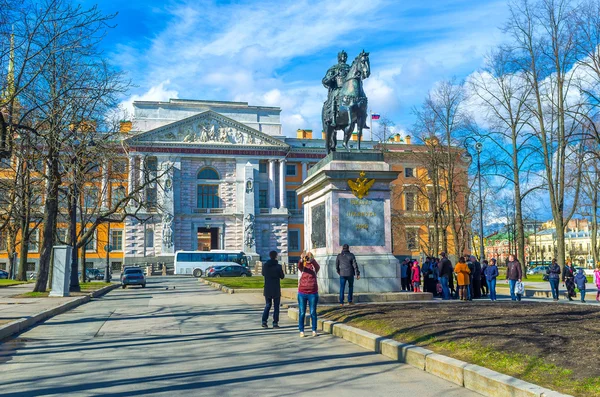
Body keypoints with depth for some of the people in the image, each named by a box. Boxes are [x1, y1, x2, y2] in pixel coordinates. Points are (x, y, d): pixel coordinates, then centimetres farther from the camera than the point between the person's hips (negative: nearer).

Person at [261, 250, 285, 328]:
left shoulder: (265, 265, -3)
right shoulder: (278, 266, -14)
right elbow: (282, 277, -2)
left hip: (267, 289, 3)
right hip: (276, 289, -3)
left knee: (267, 305, 15)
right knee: (276, 306, 7)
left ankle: (264, 321, 4)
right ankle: (275, 323, 5)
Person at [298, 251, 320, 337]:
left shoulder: (314, 267, 0)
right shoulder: (303, 266, 1)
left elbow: (317, 266, -23)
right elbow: (299, 266, -22)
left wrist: (311, 259, -43)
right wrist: (301, 259, -45)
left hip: (313, 293, 0)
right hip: (302, 293, 0)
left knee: (313, 313, 6)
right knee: (302, 313, 4)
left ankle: (314, 330, 17)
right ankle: (301, 331, 11)